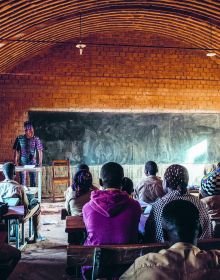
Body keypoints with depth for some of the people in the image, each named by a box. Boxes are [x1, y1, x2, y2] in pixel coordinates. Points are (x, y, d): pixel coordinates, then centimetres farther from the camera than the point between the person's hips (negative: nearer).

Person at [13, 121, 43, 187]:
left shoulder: (36, 139, -4)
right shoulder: (19, 138, -2)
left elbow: (40, 151, -6)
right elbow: (16, 151, 2)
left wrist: (40, 162, -12)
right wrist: (15, 161, -2)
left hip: (32, 163, 0)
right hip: (22, 163, 0)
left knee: (33, 181, 6)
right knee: (22, 181, 3)